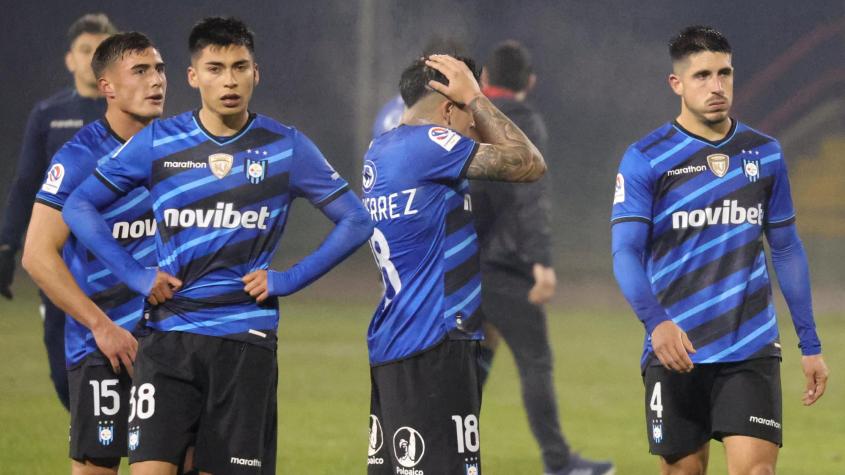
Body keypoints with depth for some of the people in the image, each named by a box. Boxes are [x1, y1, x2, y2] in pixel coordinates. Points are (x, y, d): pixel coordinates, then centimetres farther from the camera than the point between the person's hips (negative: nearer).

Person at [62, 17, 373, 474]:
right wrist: (135, 275, -2)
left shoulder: (286, 148, 1)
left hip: (246, 341, 0)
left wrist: (287, 280, -3)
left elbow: (355, 221, 6)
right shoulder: (157, 142, 2)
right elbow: (78, 206, 8)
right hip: (168, 338, 0)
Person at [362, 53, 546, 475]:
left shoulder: (380, 151, 15)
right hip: (432, 345, -10)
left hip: (389, 345, 10)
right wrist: (475, 98, -1)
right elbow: (530, 165, -8)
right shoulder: (429, 144, -12)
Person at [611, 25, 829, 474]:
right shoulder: (645, 159, -2)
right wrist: (655, 321, -28)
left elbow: (786, 249, 16)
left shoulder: (764, 154, 9)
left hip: (751, 349, 1)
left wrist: (810, 344, 13)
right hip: (675, 350, -1)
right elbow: (626, 252, -10)